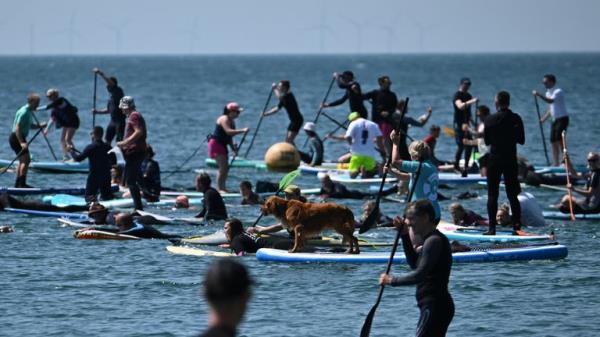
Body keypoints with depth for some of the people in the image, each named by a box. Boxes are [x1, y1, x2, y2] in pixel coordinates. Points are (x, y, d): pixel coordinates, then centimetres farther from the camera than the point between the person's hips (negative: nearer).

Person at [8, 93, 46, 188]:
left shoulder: (29, 112, 14)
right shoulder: (24, 112, -18)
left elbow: (29, 126, 25)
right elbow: (17, 128, -25)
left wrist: (40, 126, 8)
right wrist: (22, 142, -31)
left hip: (20, 138, 11)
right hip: (17, 138, -11)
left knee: (23, 161, 17)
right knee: (26, 160, -16)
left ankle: (17, 184, 23)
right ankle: (22, 183, -20)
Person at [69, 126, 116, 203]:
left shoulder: (90, 148, -12)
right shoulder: (108, 147, 1)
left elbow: (78, 158, -10)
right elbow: (114, 162, 11)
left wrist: (72, 151, 7)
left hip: (94, 176, -4)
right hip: (106, 176, 4)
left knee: (88, 196, 6)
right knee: (107, 196, 17)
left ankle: (92, 199, -26)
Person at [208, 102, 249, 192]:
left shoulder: (231, 121, 14)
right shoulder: (224, 119, -16)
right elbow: (228, 131, -30)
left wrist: (233, 147, 7)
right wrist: (242, 131, -30)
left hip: (222, 146, 10)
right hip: (216, 144, -10)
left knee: (226, 168, 11)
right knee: (223, 167, -15)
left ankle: (222, 188, 19)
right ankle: (219, 189, -13)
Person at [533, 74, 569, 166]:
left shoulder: (558, 92, -14)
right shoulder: (548, 93, 14)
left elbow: (551, 101, -34)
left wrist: (539, 95, -38)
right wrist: (544, 118, 12)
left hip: (562, 118, -9)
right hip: (555, 120, 9)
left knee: (559, 140, -15)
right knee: (553, 141, 6)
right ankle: (556, 164, 9)